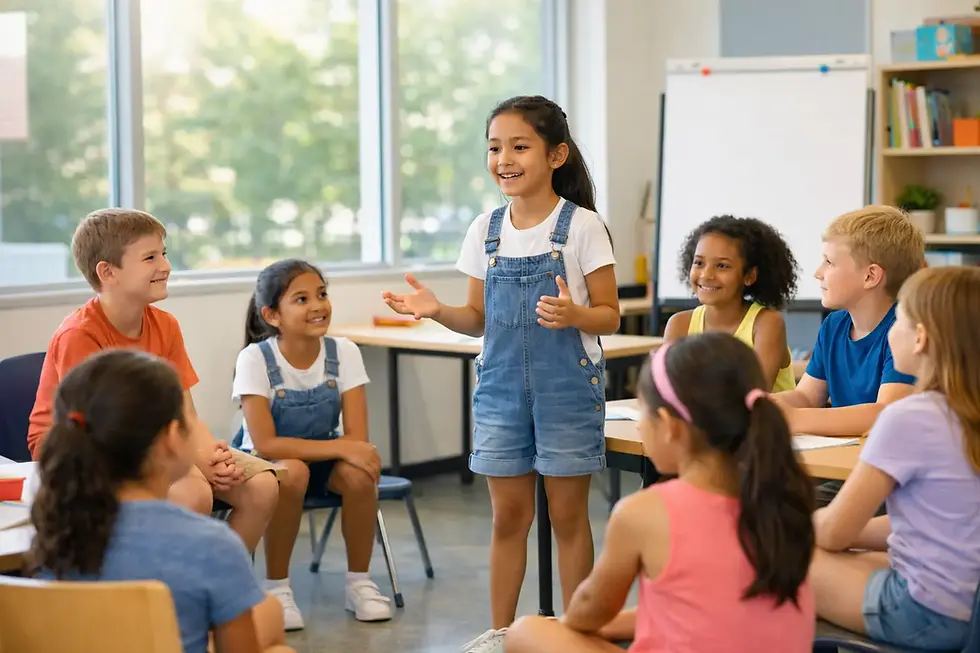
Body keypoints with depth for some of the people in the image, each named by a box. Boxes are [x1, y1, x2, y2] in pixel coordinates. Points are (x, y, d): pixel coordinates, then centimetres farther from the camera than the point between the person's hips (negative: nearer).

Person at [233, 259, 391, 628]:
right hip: (267, 464, -3)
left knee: (358, 473, -30)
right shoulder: (255, 359, -21)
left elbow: (357, 438, -15)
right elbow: (265, 445, -27)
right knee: (292, 472, -36)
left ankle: (358, 582, -8)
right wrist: (341, 447, -33)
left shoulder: (344, 352, -13)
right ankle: (276, 587, -17)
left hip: (323, 459, 3)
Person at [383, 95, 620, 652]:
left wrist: (573, 314, -27)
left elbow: (610, 316, -7)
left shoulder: (581, 226, -7)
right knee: (509, 515, 10)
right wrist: (439, 311, -8)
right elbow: (480, 319, 11)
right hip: (502, 387, 4)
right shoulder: (486, 230, 5)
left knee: (568, 515, 6)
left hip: (568, 387, -4)